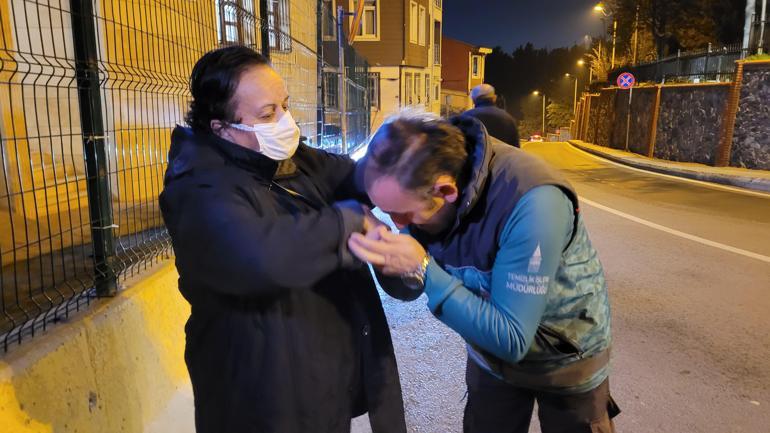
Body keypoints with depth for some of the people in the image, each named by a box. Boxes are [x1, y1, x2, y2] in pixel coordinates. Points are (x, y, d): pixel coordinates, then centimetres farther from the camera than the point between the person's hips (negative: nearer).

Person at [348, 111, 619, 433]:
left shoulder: (531, 202, -38)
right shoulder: (422, 174, -19)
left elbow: (510, 340, -33)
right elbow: (409, 288, -7)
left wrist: (423, 269, -39)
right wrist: (387, 260, -28)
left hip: (566, 359, -4)